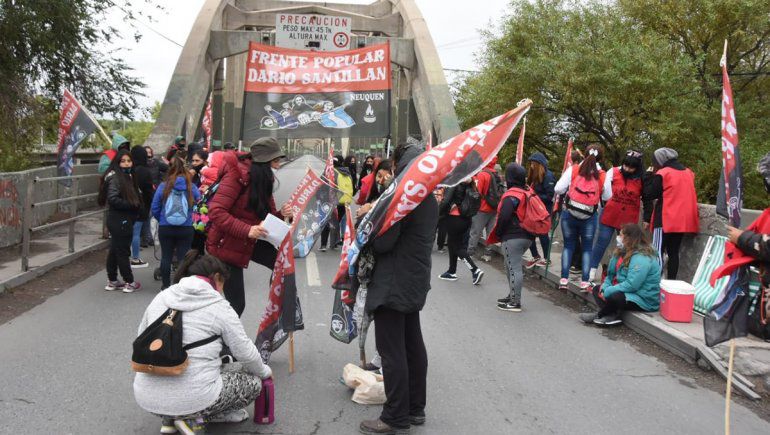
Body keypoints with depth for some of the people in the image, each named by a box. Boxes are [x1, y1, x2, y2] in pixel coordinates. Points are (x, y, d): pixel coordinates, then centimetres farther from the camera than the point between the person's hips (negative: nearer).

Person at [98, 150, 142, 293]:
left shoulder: (127, 176, 14)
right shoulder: (115, 177, -13)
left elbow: (134, 198, 18)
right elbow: (113, 199, -23)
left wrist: (137, 208, 1)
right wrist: (132, 205, -18)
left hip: (124, 220, 9)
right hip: (119, 221, -9)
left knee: (114, 251, 16)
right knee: (123, 252, 1)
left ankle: (112, 281, 25)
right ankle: (129, 282, 9)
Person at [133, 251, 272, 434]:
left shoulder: (160, 297, 9)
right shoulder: (219, 306, -5)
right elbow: (246, 353, 0)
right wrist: (265, 371, 20)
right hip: (192, 398, -6)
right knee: (253, 382, 16)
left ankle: (170, 418, 13)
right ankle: (194, 418, 3)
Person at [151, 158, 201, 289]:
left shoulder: (163, 186, -3)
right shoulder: (191, 187, -4)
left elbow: (155, 208, 1)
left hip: (165, 228, 1)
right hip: (186, 229, 0)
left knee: (166, 257, 11)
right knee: (183, 257, 6)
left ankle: (166, 285, 18)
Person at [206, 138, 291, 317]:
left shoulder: (264, 177, 4)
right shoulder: (237, 173, -21)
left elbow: (265, 216, 8)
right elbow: (216, 211, -28)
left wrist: (281, 214, -14)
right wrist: (247, 230, -36)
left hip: (248, 243, 8)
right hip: (226, 246, -8)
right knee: (236, 302, -4)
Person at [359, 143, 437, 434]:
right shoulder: (430, 198, 11)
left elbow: (383, 242, -22)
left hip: (394, 283, -10)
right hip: (416, 281, 10)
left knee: (392, 350, -4)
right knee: (413, 344, 15)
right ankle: (415, 408, 25)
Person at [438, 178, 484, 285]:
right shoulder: (470, 186, 5)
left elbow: (446, 201, -23)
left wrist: (439, 212, -9)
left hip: (454, 219, -7)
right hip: (466, 219, 7)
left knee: (456, 247, 1)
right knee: (452, 243, 20)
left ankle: (475, 270, -10)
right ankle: (452, 272, 26)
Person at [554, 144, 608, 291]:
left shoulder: (573, 170, -6)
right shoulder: (602, 175, -6)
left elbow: (558, 189, -9)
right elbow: (606, 197, 2)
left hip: (569, 214, 1)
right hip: (589, 217, -1)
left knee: (568, 245, 13)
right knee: (587, 248, 12)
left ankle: (564, 279, 11)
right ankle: (585, 282, 9)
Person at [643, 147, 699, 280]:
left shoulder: (663, 173, -8)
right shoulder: (688, 172, 14)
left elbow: (649, 194, -5)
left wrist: (650, 176, 4)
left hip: (665, 220, -6)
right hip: (683, 220, 7)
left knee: (658, 252, -5)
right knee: (674, 252, 9)